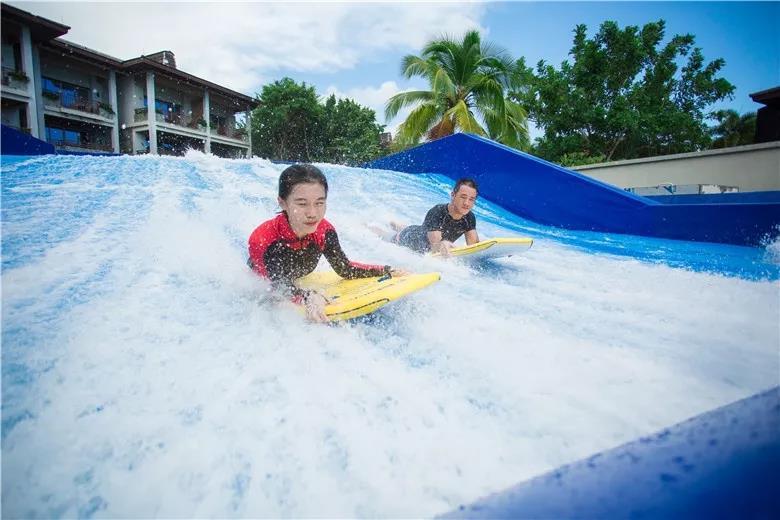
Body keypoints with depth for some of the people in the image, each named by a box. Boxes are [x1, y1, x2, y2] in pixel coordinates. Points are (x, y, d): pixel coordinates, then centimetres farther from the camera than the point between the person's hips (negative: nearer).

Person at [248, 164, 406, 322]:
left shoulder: (324, 231, -26)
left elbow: (345, 269, -12)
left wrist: (388, 271, -20)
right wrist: (309, 297, -59)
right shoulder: (262, 240, -39)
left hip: (298, 284, 3)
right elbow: (282, 287, -37)